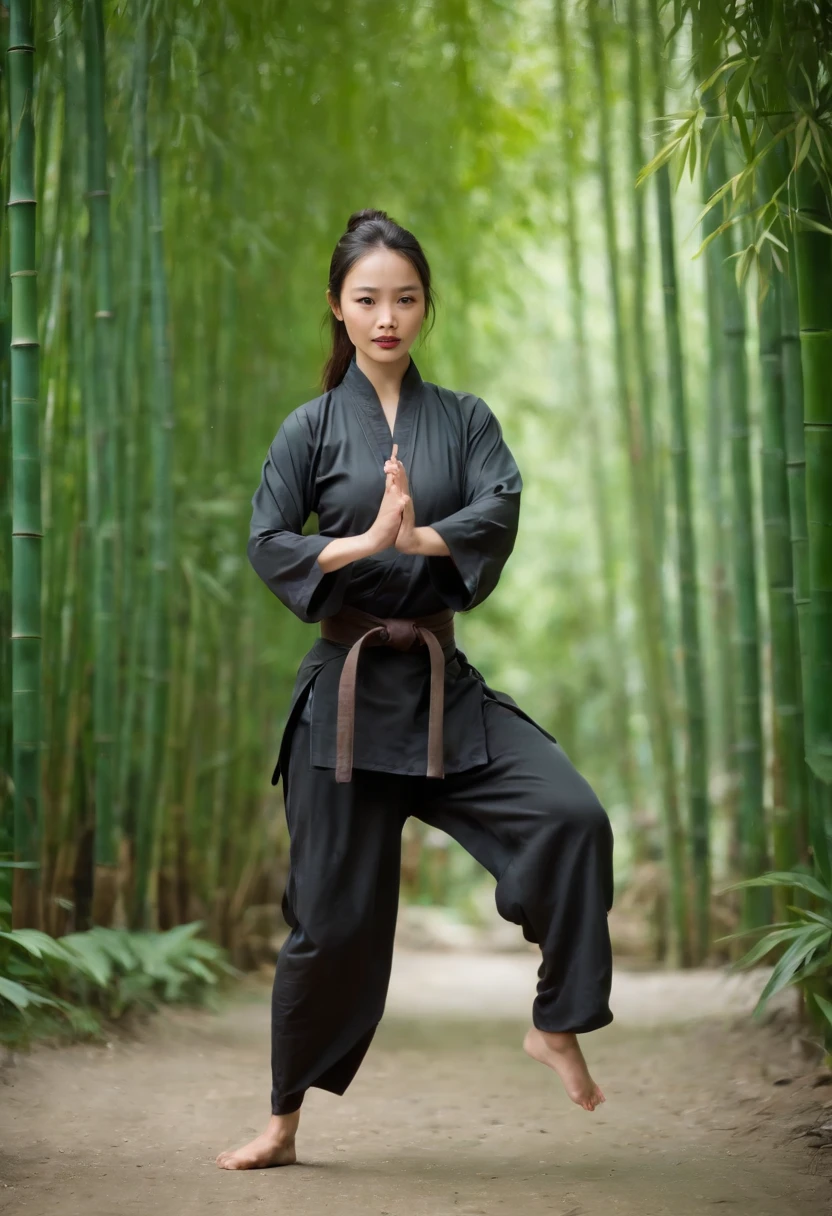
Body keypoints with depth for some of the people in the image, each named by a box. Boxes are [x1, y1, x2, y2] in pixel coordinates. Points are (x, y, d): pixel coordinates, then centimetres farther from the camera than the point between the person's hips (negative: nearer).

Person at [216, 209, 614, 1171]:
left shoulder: (464, 421, 7)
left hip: (444, 684, 2)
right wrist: (364, 543, -23)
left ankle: (556, 1025, -4)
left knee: (572, 815, -22)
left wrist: (420, 537, -30)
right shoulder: (312, 428, 3)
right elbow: (267, 544, -7)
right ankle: (285, 1121, 21)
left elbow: (499, 510, -11)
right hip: (347, 688, -2)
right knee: (335, 914, 2)